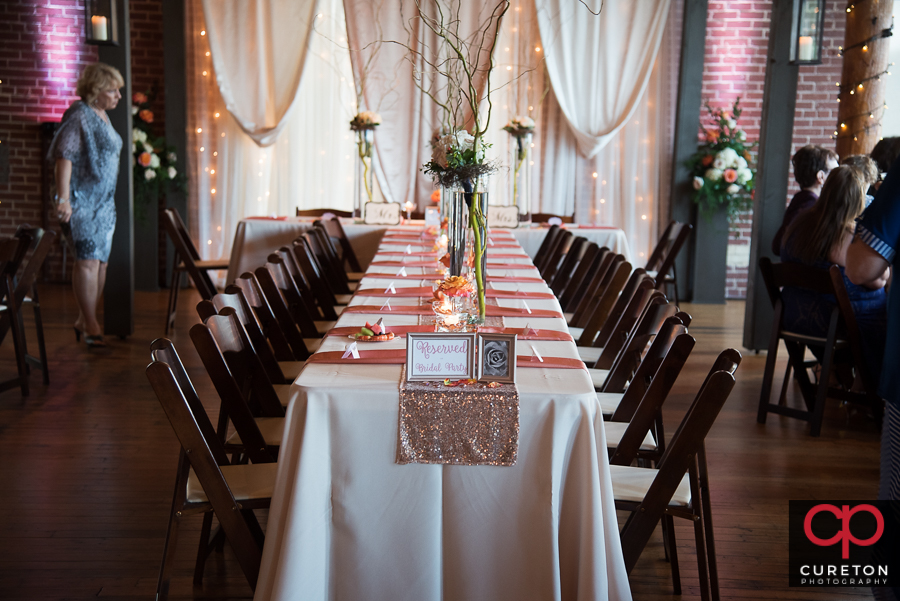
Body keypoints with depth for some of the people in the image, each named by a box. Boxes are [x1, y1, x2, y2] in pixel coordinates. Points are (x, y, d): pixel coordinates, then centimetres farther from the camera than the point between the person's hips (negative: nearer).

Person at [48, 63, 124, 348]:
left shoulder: (103, 116, 15)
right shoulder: (79, 115, -12)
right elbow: (63, 156, -19)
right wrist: (63, 198, -26)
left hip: (105, 199, 9)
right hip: (83, 199, -9)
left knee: (101, 261, 10)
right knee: (88, 260, -9)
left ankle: (84, 320, 20)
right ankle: (91, 325, -4)